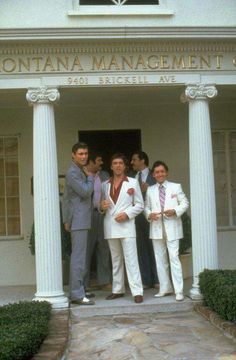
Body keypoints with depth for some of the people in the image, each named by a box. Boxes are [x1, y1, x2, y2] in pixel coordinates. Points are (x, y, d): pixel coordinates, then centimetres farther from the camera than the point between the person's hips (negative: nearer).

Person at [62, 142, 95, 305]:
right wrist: (91, 177, -3)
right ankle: (77, 295, -8)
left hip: (82, 220, 10)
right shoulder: (73, 172, -12)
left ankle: (76, 291, 19)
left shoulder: (80, 171, 19)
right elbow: (86, 191, -21)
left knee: (78, 256, 13)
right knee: (79, 257, -10)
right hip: (79, 220, -10)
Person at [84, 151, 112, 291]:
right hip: (88, 215, -5)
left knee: (104, 248, 9)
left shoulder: (105, 175, 16)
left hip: (103, 215, 5)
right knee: (86, 249, 0)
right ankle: (83, 283, 7)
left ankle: (104, 281, 18)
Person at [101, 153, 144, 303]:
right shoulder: (105, 184, 13)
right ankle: (118, 289, 18)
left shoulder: (133, 182, 5)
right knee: (116, 259, 10)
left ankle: (137, 291, -8)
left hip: (126, 225, -4)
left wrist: (127, 214, -11)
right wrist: (102, 206, -4)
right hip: (110, 226, 4)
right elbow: (103, 205, 20)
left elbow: (140, 205, 3)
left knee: (131, 259, -8)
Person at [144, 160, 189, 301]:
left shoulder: (176, 187, 6)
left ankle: (179, 291, -7)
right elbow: (146, 207, 13)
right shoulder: (150, 190, 13)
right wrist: (149, 214, -8)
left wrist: (175, 211, -13)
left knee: (174, 257, -10)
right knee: (160, 259, 8)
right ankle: (165, 288, 18)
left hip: (172, 227, -3)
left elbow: (185, 203, 4)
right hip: (156, 228, 4)